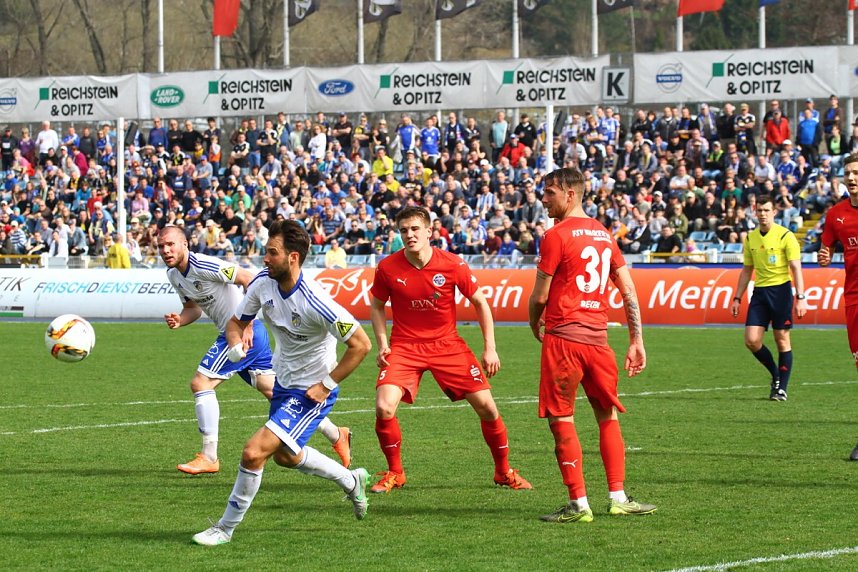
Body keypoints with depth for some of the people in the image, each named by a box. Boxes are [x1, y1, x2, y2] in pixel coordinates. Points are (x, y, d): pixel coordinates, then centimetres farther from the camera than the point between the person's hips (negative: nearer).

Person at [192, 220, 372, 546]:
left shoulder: (314, 302, -30)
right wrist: (236, 344, -17)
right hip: (284, 384, 9)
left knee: (254, 453, -18)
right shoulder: (262, 284, -10)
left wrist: (326, 385, -20)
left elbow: (361, 344, -25)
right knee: (284, 456, 28)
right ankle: (351, 481, 50)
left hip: (311, 393, -9)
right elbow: (236, 322, 7)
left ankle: (226, 528, 0)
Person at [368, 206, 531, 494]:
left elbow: (480, 302, 1)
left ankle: (503, 471, 19)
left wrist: (490, 348, -3)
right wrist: (382, 345, -4)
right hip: (404, 347, 0)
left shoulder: (452, 265, -12)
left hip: (448, 345, 0)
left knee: (486, 405, -4)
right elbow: (377, 306, 8)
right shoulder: (387, 268, -10)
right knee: (384, 408, -20)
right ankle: (394, 473, 3)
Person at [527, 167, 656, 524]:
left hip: (563, 337, -6)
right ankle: (618, 497, 15)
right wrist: (636, 342, 15)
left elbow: (540, 296, -6)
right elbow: (629, 291, 12)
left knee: (561, 419, -1)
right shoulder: (603, 234, 12)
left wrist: (535, 325, 14)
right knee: (608, 417, 16)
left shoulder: (556, 236, -8)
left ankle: (578, 504, -3)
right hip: (598, 337, 6)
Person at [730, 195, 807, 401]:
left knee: (782, 340, -2)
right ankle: (776, 375, 16)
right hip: (759, 291, 5)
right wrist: (737, 298, 14)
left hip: (780, 290, -5)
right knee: (752, 340, -5)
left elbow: (796, 268, -9)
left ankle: (781, 388, 7)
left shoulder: (785, 236, -6)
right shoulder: (750, 238, 10)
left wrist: (800, 298, -16)